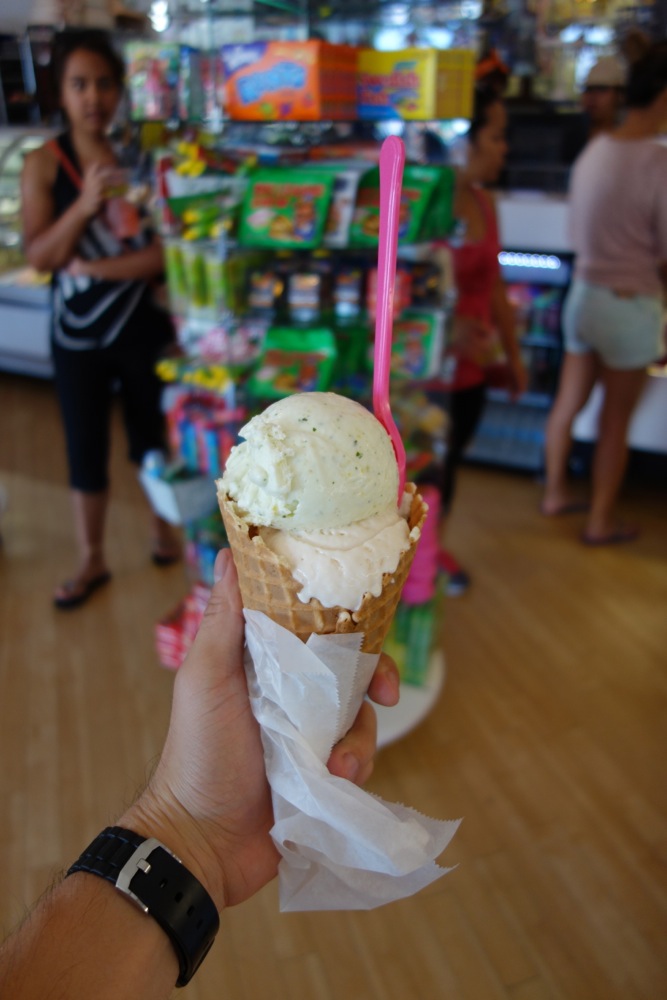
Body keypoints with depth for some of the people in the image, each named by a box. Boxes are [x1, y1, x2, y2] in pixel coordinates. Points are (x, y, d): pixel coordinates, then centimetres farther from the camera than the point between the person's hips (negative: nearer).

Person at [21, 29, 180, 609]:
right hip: (77, 336, 1)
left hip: (146, 328, -1)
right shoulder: (44, 163, -3)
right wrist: (84, 205, -24)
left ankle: (165, 532, 38)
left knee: (152, 439, 14)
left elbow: (168, 249, -12)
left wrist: (95, 266, -16)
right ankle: (92, 561, 28)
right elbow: (38, 257, -10)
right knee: (86, 451, 9)